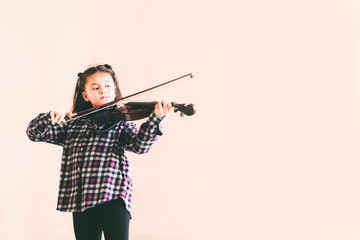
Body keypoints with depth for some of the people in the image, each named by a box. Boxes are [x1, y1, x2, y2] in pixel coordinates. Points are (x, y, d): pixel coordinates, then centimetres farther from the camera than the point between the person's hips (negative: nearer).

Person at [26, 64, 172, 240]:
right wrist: (49, 118, -5)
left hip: (113, 196, -3)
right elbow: (34, 133, 16)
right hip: (79, 199, 3)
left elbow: (140, 145, -10)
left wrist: (155, 119, -26)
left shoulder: (122, 124, 9)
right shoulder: (72, 125, 16)